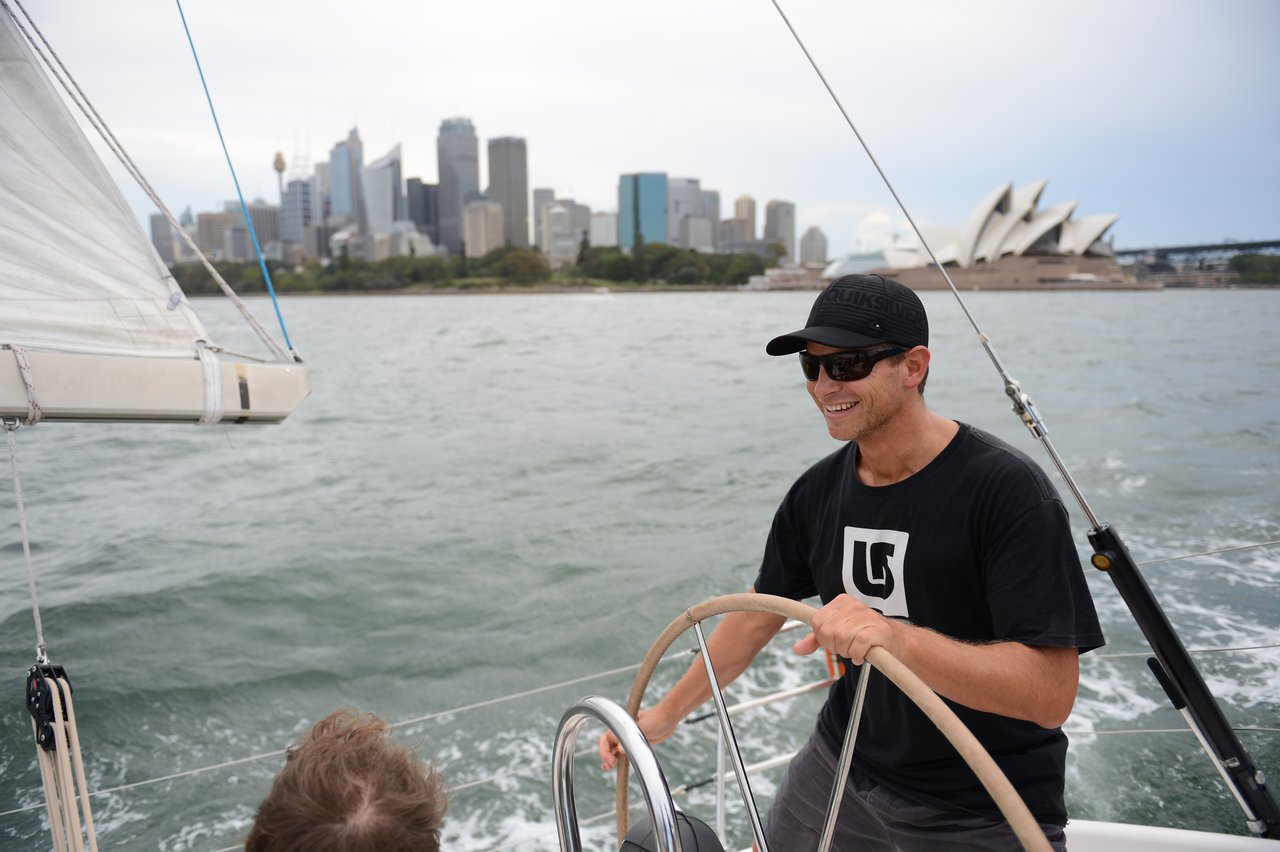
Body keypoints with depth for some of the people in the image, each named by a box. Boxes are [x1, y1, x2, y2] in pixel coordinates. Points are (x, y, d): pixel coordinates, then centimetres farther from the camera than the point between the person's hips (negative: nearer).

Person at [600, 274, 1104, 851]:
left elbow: (1052, 693, -28)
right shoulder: (818, 491, -5)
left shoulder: (1006, 490, -23)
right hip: (841, 764, 5)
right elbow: (759, 613, 8)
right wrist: (666, 713, 13)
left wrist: (898, 638, -43)